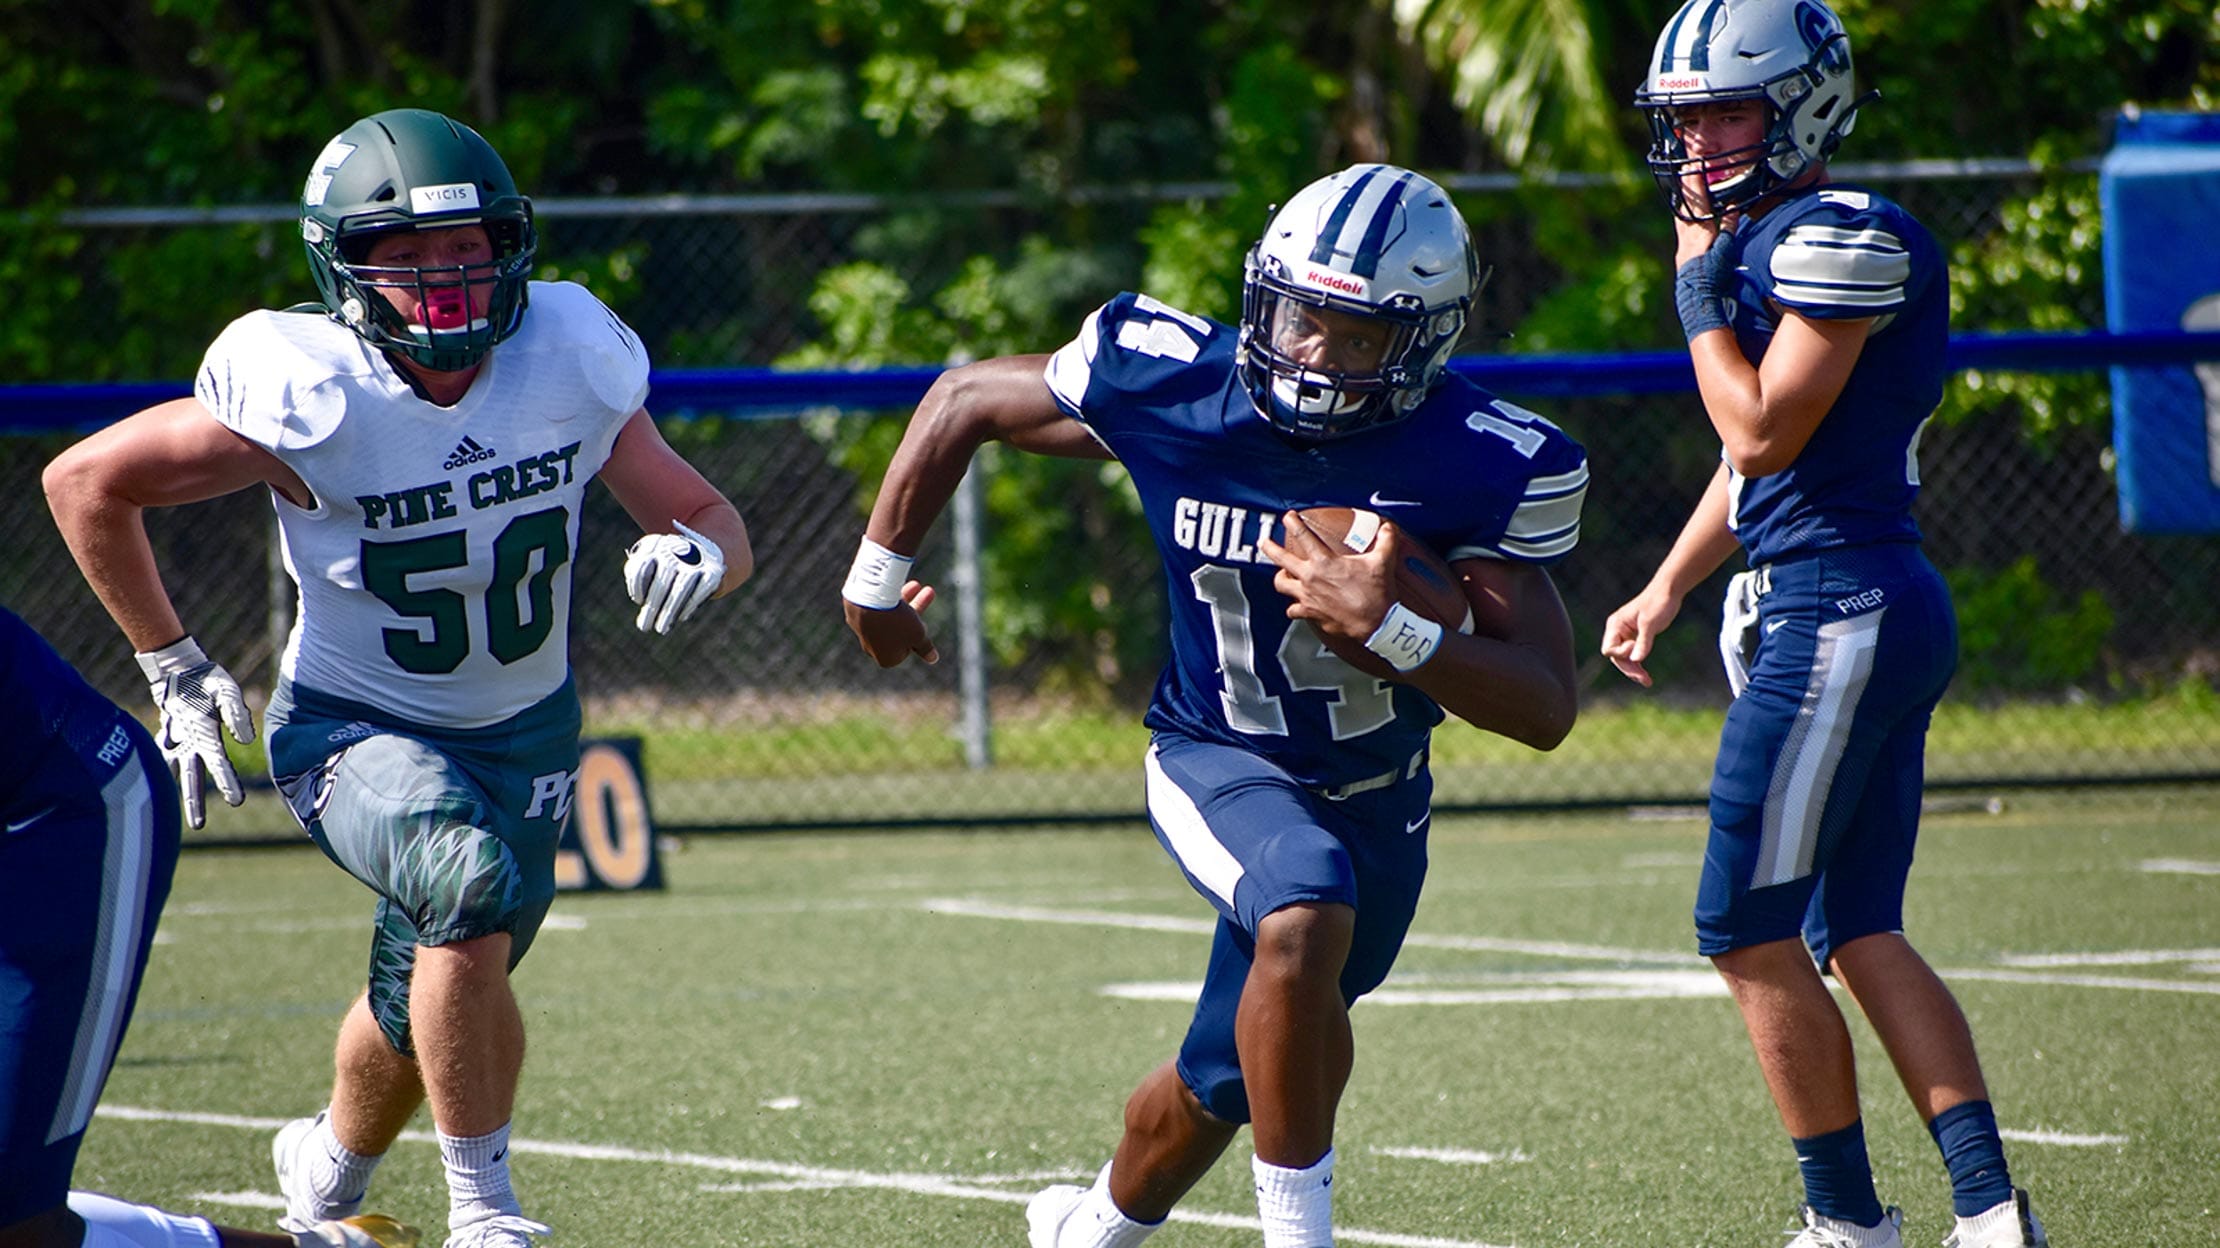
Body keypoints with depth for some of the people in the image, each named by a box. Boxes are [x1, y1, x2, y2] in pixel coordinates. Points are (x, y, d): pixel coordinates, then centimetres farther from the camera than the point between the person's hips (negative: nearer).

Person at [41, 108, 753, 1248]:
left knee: (431, 1004, 17)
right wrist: (173, 668, -7)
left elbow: (711, 520, -5)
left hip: (524, 731, 4)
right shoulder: (308, 395, -25)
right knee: (468, 879, -34)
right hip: (352, 729, -4)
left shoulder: (569, 363, -15)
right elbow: (85, 481, -13)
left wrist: (692, 553, -30)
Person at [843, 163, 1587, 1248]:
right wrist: (876, 579, 5)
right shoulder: (1171, 386, -21)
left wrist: (1384, 629, -39)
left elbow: (1545, 708, -25)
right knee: (1307, 916, -35)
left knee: (1228, 1076, 16)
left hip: (1375, 795, 2)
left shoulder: (1481, 467, -22)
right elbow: (965, 401, -3)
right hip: (1218, 761, -2)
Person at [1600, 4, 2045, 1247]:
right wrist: (1666, 591, 26)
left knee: (1751, 931, -5)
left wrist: (1700, 282, -9)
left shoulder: (1844, 239, -14)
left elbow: (1763, 434, -17)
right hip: (1882, 611, 10)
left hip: (1841, 608, -10)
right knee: (1861, 934, 9)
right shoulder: (1765, 240, 16)